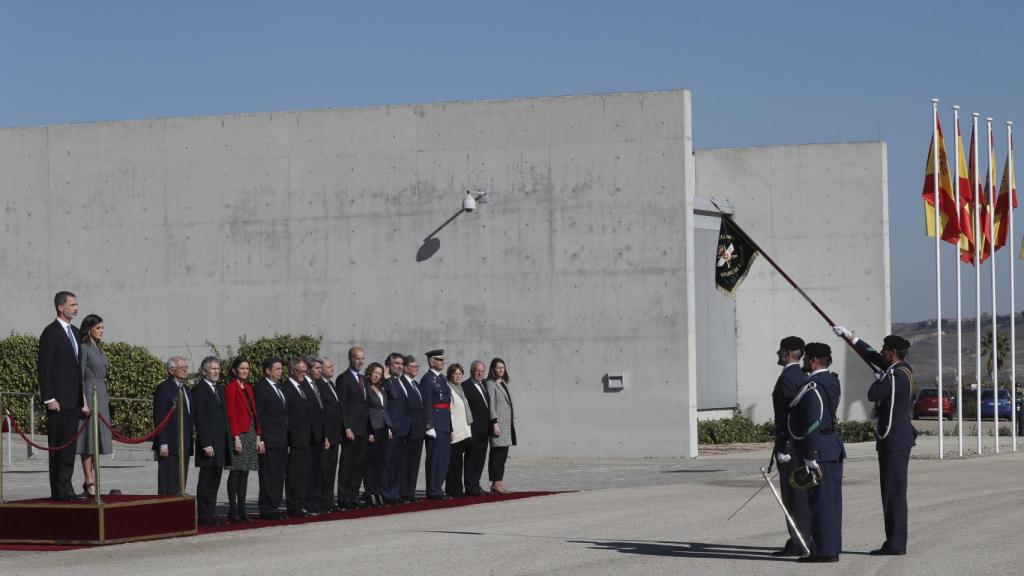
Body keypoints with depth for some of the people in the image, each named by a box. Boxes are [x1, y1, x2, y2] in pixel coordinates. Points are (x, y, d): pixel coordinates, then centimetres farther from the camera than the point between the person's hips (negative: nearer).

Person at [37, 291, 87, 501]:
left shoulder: (75, 332, 17)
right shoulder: (51, 333, -9)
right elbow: (44, 368, -12)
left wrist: (83, 397, 16)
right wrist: (49, 399, -17)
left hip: (74, 400, 8)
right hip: (58, 400, -8)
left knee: (70, 445, 9)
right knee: (59, 445, -5)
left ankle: (65, 488, 13)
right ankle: (59, 491, -3)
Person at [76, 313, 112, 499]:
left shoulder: (98, 349, 17)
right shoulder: (84, 348, -8)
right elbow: (79, 376, -13)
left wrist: (106, 399, 19)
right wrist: (84, 401, -19)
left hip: (101, 395, 9)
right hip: (89, 393, -9)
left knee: (97, 440, 8)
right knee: (89, 437, -10)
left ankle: (92, 480, 11)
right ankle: (89, 483, -12)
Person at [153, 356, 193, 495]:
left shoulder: (186, 389, 18)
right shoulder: (163, 388, -8)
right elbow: (159, 418, -13)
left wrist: (189, 444, 17)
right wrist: (163, 444, -18)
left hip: (184, 446, 8)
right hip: (170, 447, -8)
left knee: (180, 485, 8)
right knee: (168, 485, -8)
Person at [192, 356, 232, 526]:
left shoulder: (219, 389, 16)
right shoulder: (199, 390, -10)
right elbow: (199, 418, -15)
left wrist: (228, 440, 14)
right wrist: (206, 444, -19)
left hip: (221, 442, 8)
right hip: (208, 442, -8)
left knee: (215, 480, 10)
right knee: (206, 479, -4)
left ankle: (211, 513, 15)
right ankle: (203, 515, -1)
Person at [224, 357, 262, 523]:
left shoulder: (248, 387, 16)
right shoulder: (231, 387, -8)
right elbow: (231, 414, -13)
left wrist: (258, 437, 12)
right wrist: (236, 437, -18)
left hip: (250, 434, 7)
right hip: (238, 434, -7)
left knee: (245, 472, 8)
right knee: (236, 472, -5)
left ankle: (242, 509, 11)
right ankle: (233, 510, -2)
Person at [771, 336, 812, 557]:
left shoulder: (787, 378, -14)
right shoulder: (803, 377, 15)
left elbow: (789, 414, -21)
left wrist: (783, 447, -21)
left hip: (790, 442, -10)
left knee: (794, 495, -7)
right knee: (804, 494, 12)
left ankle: (797, 544, -6)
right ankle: (806, 539, 16)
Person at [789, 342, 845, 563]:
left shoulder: (812, 388, -17)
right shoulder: (830, 381, 12)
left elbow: (812, 425, -21)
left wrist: (810, 458, -21)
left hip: (818, 450, -10)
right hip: (833, 448, 10)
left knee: (821, 501, -7)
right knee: (830, 501, 12)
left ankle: (824, 551, -5)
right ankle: (831, 547, 17)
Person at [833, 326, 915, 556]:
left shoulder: (896, 376, -17)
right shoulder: (903, 369, 12)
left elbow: (873, 395, -22)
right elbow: (870, 356, 21)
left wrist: (878, 379, -1)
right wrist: (848, 336, 25)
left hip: (893, 441, -10)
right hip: (898, 439, 10)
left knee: (893, 492, -7)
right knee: (893, 492, 12)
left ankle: (895, 544, -5)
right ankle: (895, 542, 15)